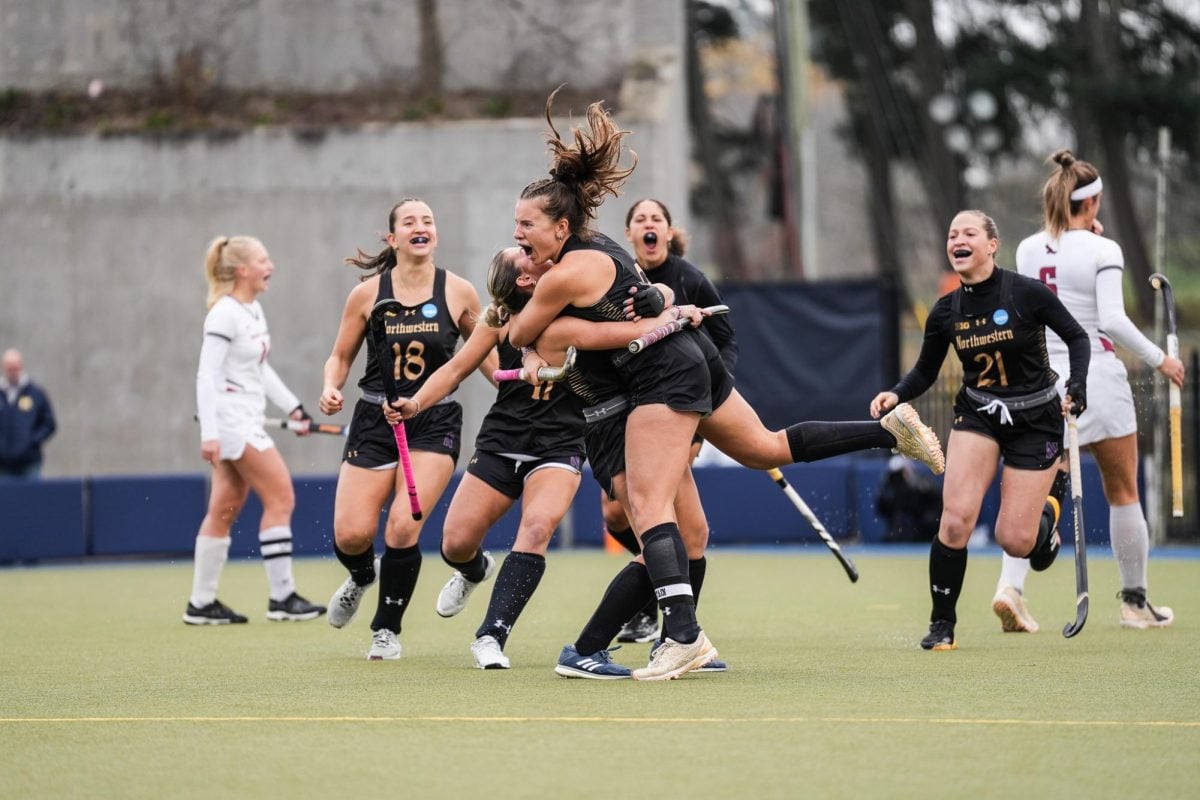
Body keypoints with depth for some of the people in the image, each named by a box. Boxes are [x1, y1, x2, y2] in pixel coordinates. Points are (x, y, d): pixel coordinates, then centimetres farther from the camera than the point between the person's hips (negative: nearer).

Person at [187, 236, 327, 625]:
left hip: (247, 421, 9)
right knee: (281, 497, -9)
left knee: (225, 511, 9)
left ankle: (201, 603, 12)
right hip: (231, 418, -9)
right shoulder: (225, 314, -15)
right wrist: (209, 432, -24)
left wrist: (293, 407, 19)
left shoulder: (254, 311, 12)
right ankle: (282, 597, -5)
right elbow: (207, 375, -19)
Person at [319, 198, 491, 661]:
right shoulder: (367, 294, 0)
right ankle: (361, 577, 32)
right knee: (351, 533, -8)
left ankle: (387, 629, 5)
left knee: (403, 525, -17)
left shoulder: (458, 292, -1)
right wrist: (331, 389, -11)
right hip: (375, 420, 1)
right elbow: (340, 357, 10)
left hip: (434, 423, -1)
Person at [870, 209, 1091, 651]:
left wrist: (1077, 388, -17)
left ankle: (1043, 522, 34)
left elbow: (1076, 337, -4)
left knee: (1013, 540, -5)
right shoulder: (946, 311, -4)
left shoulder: (1026, 293, -15)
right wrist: (896, 394, -13)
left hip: (1035, 419, -2)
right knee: (955, 520, -16)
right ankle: (942, 624, -1)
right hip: (977, 415, 3)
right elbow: (925, 371, 7)